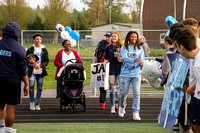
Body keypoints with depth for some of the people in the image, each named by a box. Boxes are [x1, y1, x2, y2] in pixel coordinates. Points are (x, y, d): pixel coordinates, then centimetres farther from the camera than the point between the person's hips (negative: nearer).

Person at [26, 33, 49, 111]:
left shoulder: (44, 50, 10)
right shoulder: (30, 50, 7)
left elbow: (47, 60, 7)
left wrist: (40, 66, -11)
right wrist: (33, 65, -12)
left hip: (41, 71, 2)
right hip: (32, 71, -1)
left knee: (39, 88, 2)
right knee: (31, 86, -16)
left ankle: (37, 104, 10)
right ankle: (31, 102, -1)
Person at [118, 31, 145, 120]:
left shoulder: (140, 49, 10)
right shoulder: (124, 48, 1)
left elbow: (142, 59, 1)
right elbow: (125, 58, -16)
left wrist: (141, 62, -24)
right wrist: (134, 60, -35)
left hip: (136, 74, 1)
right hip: (125, 74, -1)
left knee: (136, 93, -8)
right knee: (123, 93, 7)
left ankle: (136, 113, -5)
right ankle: (122, 107, 35)